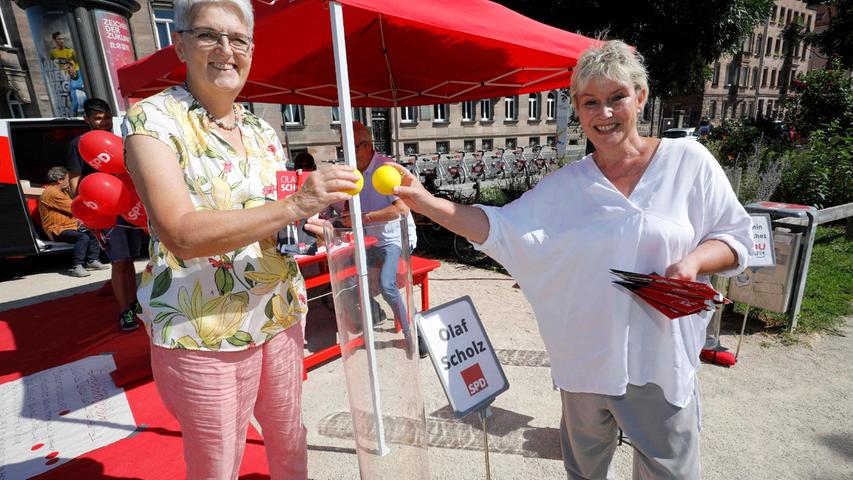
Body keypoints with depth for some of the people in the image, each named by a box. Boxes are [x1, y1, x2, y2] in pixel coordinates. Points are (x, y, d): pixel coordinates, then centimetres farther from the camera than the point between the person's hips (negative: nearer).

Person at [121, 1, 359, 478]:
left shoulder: (264, 131, 7)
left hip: (281, 316, 5)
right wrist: (292, 207, -32)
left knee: (290, 441, 22)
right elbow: (180, 232, -24)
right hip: (201, 330, -5)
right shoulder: (152, 119, -10)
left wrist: (308, 226, -7)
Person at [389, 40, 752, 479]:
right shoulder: (565, 185, -1)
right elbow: (500, 227, -7)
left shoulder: (688, 161, -5)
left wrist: (693, 262, -20)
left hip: (661, 363, -1)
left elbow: (736, 236, 2)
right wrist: (428, 203, -17)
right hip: (585, 361, 2)